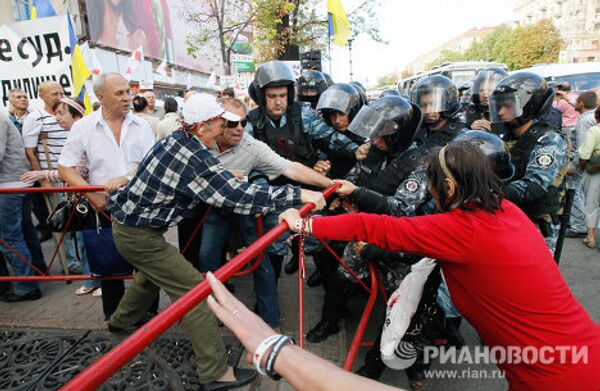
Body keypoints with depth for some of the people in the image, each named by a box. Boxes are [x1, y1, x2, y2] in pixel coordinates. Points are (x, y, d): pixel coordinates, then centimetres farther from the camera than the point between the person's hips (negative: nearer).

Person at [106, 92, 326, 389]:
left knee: (154, 273, 32)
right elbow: (239, 196, -30)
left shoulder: (173, 140, 0)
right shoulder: (194, 157, -26)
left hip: (125, 222, 10)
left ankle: (121, 320, 59)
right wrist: (297, 195, -29)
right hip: (140, 236, -10)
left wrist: (226, 176, 21)